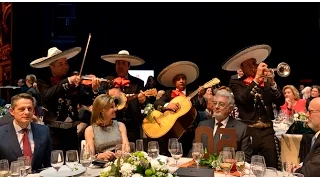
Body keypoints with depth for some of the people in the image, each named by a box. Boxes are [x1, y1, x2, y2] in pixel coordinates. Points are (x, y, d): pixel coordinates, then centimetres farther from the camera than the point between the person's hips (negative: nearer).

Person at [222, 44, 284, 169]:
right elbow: (243, 99, -16)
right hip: (247, 131, -2)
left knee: (272, 168, 3)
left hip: (267, 131, 3)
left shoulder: (266, 82, 11)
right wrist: (256, 78, -16)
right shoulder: (236, 83, 3)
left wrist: (272, 82, -10)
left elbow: (280, 102, 2)